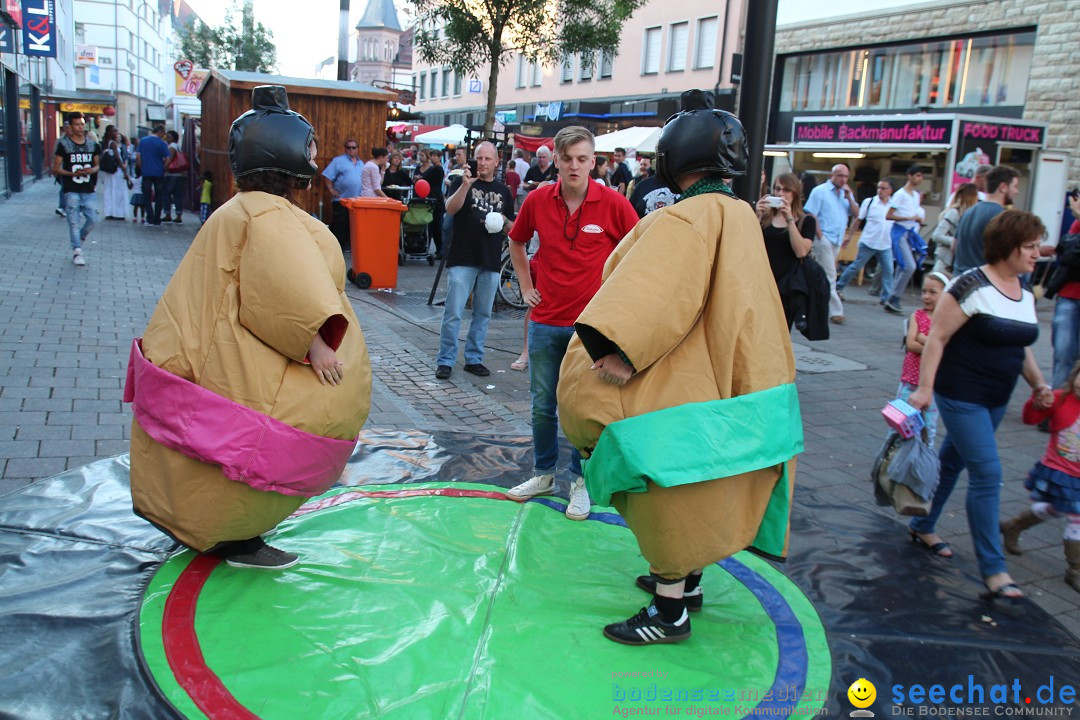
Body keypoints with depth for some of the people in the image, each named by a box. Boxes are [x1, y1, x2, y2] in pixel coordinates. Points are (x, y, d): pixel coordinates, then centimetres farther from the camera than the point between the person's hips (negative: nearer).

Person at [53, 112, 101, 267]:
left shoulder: (93, 145, 8)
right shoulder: (63, 145, -3)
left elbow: (97, 164, 17)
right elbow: (56, 168, -2)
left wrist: (92, 170, -7)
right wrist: (73, 173, -18)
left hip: (89, 190, 3)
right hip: (71, 191, -3)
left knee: (92, 219, 0)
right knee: (74, 222, -2)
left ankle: (80, 238, 29)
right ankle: (77, 252, 5)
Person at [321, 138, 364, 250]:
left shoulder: (361, 164, 16)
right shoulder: (338, 161, -3)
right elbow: (327, 176, -8)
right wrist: (331, 190, -12)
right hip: (341, 200, -6)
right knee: (339, 225, -3)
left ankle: (350, 245, 19)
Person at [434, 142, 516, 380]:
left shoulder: (503, 191, 13)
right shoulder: (464, 183, 3)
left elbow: (512, 228, 17)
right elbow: (450, 209, -15)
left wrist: (504, 222, -5)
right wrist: (465, 185, -28)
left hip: (491, 262, 4)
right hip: (462, 259, -4)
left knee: (483, 313, 10)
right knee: (453, 313, -4)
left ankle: (474, 358, 21)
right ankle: (445, 360, 5)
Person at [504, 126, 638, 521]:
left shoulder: (613, 204, -10)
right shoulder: (537, 200, -1)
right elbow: (516, 242, 18)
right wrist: (526, 286, 11)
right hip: (546, 321, 3)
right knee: (542, 404, 12)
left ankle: (580, 481, 21)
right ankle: (543, 474, 30)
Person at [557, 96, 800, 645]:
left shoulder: (686, 219, -18)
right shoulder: (739, 214, 10)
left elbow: (657, 290, -33)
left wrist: (621, 347, -41)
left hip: (685, 389, -9)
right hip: (729, 380, 9)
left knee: (669, 487, 1)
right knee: (692, 491, 21)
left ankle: (670, 611, 11)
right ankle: (684, 579, 36)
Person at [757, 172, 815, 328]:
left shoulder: (806, 221, 3)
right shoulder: (765, 217, 11)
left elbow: (801, 251, -12)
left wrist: (789, 219, -14)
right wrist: (758, 217, -11)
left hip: (786, 288, -2)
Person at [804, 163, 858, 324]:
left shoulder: (846, 193, 15)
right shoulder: (820, 191, -4)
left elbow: (856, 213, 9)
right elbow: (811, 215, -9)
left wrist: (849, 198, -5)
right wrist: (820, 235, -14)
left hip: (837, 240, 6)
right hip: (824, 238, -6)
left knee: (822, 274, 14)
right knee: (829, 276, -8)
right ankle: (835, 310, -8)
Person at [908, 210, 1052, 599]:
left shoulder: (1025, 292, 9)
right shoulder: (972, 286, -16)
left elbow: (1021, 345, 20)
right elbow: (937, 337, -16)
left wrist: (1038, 383, 7)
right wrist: (924, 387, -20)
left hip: (996, 399, 8)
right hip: (961, 395, -8)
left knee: (952, 461, 19)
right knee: (987, 473, -10)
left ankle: (923, 527, 37)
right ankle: (993, 568, -2)